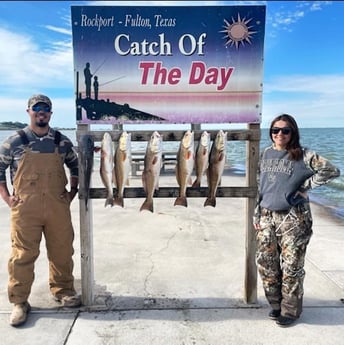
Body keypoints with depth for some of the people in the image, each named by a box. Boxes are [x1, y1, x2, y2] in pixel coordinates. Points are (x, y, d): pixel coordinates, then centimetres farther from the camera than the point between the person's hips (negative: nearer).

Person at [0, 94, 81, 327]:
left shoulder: (62, 141, 7)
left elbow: (76, 167, 17)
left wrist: (72, 192, 8)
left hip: (58, 207, 2)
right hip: (25, 208, -2)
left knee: (62, 251, 10)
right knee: (23, 255, 3)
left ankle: (63, 290, 29)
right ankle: (20, 302, 18)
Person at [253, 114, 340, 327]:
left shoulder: (303, 155, -7)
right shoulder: (266, 154, 9)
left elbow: (332, 171, -16)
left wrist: (304, 187, -14)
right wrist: (257, 214, 12)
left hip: (293, 217, -5)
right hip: (267, 216, 5)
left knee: (291, 266, 2)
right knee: (265, 263, 9)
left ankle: (291, 311, 21)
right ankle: (277, 304, 28)